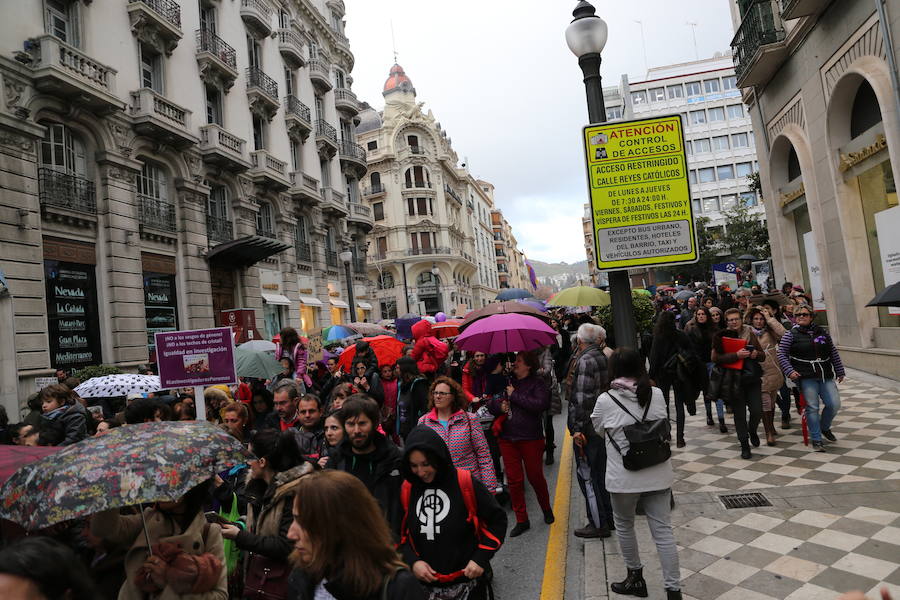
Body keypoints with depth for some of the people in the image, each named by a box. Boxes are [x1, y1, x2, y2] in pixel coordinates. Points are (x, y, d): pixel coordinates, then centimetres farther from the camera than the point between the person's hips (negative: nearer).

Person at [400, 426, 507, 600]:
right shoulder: (406, 489, -4)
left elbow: (497, 520, -5)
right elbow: (399, 533, 6)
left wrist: (481, 558, -11)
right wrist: (412, 561, -9)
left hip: (467, 582, -2)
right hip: (425, 584, 3)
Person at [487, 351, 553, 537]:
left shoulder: (537, 383, -5)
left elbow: (541, 404, -22)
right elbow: (490, 404, 12)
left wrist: (515, 395, -17)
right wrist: (499, 404, -12)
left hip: (530, 438, -4)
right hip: (507, 438, 4)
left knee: (535, 476, 8)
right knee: (514, 479, 6)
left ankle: (547, 510, 35)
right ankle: (521, 520, 18)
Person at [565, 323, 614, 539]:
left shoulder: (585, 361, -19)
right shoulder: (603, 357, 8)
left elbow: (583, 398, -24)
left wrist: (577, 428, -21)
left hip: (588, 426, -9)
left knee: (586, 474, 2)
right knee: (602, 471, 19)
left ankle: (598, 524, 10)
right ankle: (609, 516, 31)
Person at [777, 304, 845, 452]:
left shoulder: (822, 332, 12)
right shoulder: (791, 335, 0)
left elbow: (834, 353, 18)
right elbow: (781, 354, -2)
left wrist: (840, 372, 19)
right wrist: (789, 371, -13)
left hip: (826, 376, 4)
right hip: (806, 377, -4)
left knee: (834, 404, -2)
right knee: (812, 407, -5)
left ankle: (824, 428, 26)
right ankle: (816, 440, 4)